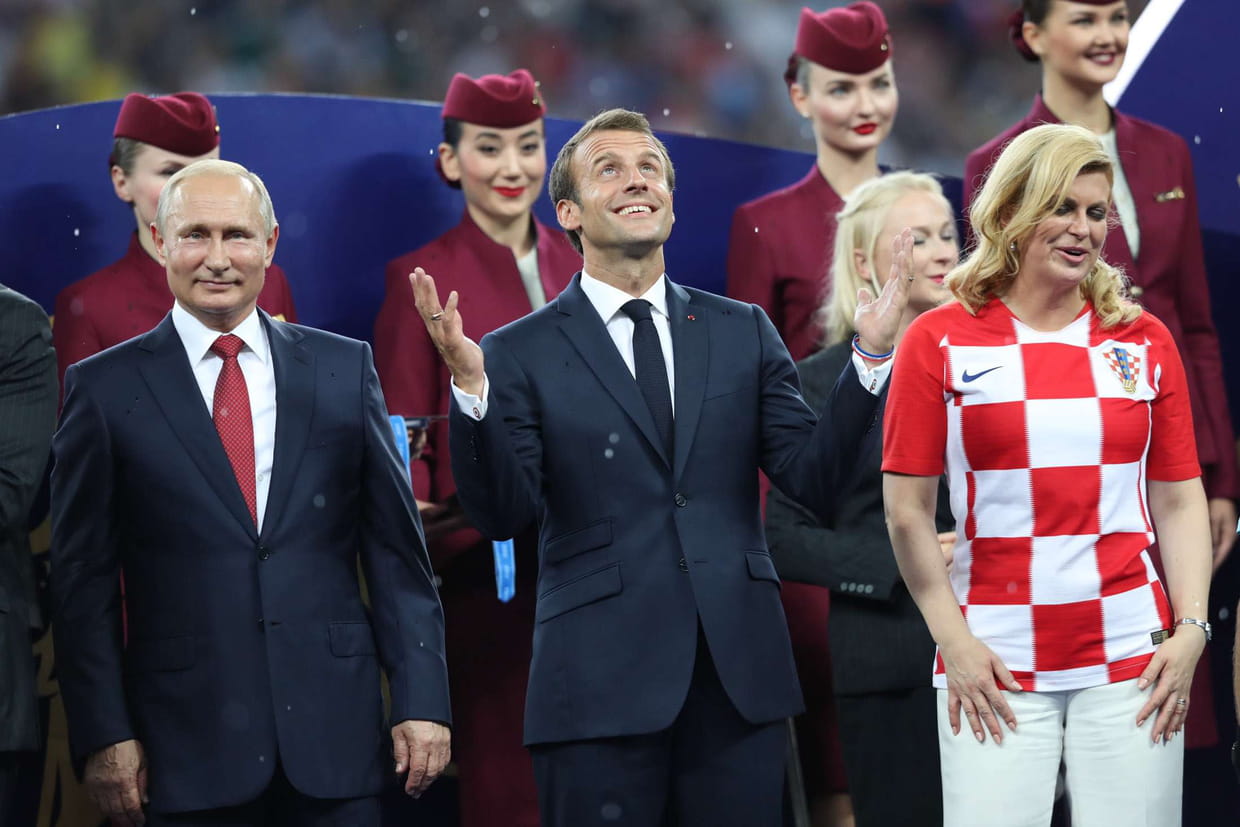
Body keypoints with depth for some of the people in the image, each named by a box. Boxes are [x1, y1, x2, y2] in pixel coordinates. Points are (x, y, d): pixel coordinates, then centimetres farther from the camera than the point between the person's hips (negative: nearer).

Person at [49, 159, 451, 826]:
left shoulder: (344, 369, 9)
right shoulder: (105, 389, 3)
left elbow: (396, 549, 8)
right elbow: (82, 578, 2)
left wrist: (422, 700, 0)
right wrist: (104, 734, -5)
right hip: (186, 744, -1)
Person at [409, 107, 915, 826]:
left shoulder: (744, 333, 12)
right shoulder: (523, 354, 3)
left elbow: (814, 477, 4)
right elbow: (506, 516, -6)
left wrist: (869, 354, -7)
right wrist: (471, 385, -19)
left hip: (740, 679, 3)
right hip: (602, 685, -3)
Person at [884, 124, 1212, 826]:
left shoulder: (1145, 341, 10)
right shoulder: (939, 341, 2)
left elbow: (1179, 499, 10)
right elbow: (908, 511, 2)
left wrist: (1191, 629, -1)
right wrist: (953, 641, -4)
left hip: (1130, 659, 2)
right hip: (997, 666, -2)